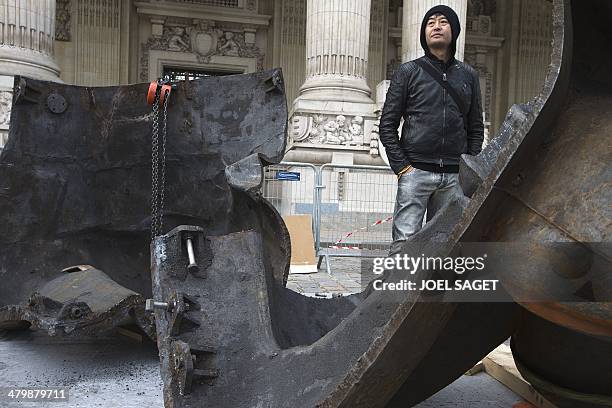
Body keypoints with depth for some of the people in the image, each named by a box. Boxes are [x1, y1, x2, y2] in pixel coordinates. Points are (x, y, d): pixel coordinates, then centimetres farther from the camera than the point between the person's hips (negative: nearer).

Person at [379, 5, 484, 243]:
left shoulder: (468, 75, 15)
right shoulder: (409, 71, 6)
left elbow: (476, 128, 16)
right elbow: (387, 124, 2)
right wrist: (401, 166, -7)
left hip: (455, 176, 3)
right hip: (415, 171, -3)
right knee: (406, 239, -8)